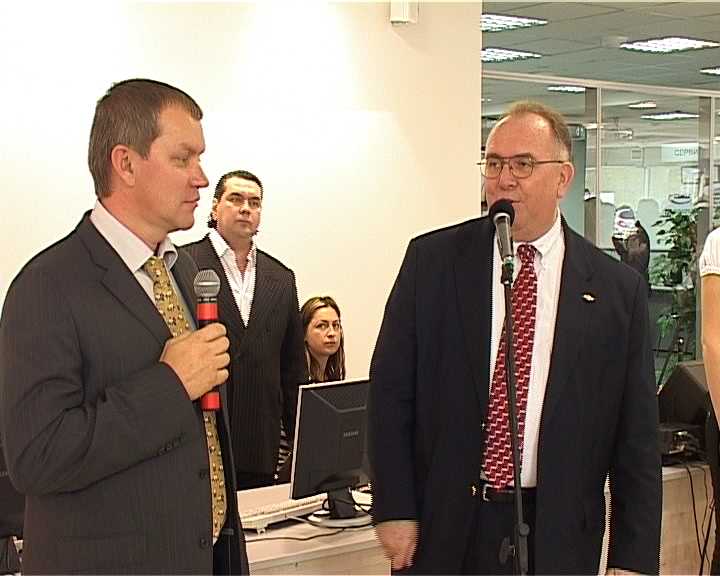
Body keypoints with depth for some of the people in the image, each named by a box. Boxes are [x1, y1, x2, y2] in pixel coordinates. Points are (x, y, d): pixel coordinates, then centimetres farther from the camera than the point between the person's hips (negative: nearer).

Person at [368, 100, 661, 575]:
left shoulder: (618, 289, -3)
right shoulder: (431, 260, -2)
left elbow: (636, 434, -1)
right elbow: (391, 389, -1)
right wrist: (394, 509, -5)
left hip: (556, 536, 0)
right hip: (442, 531, 0)